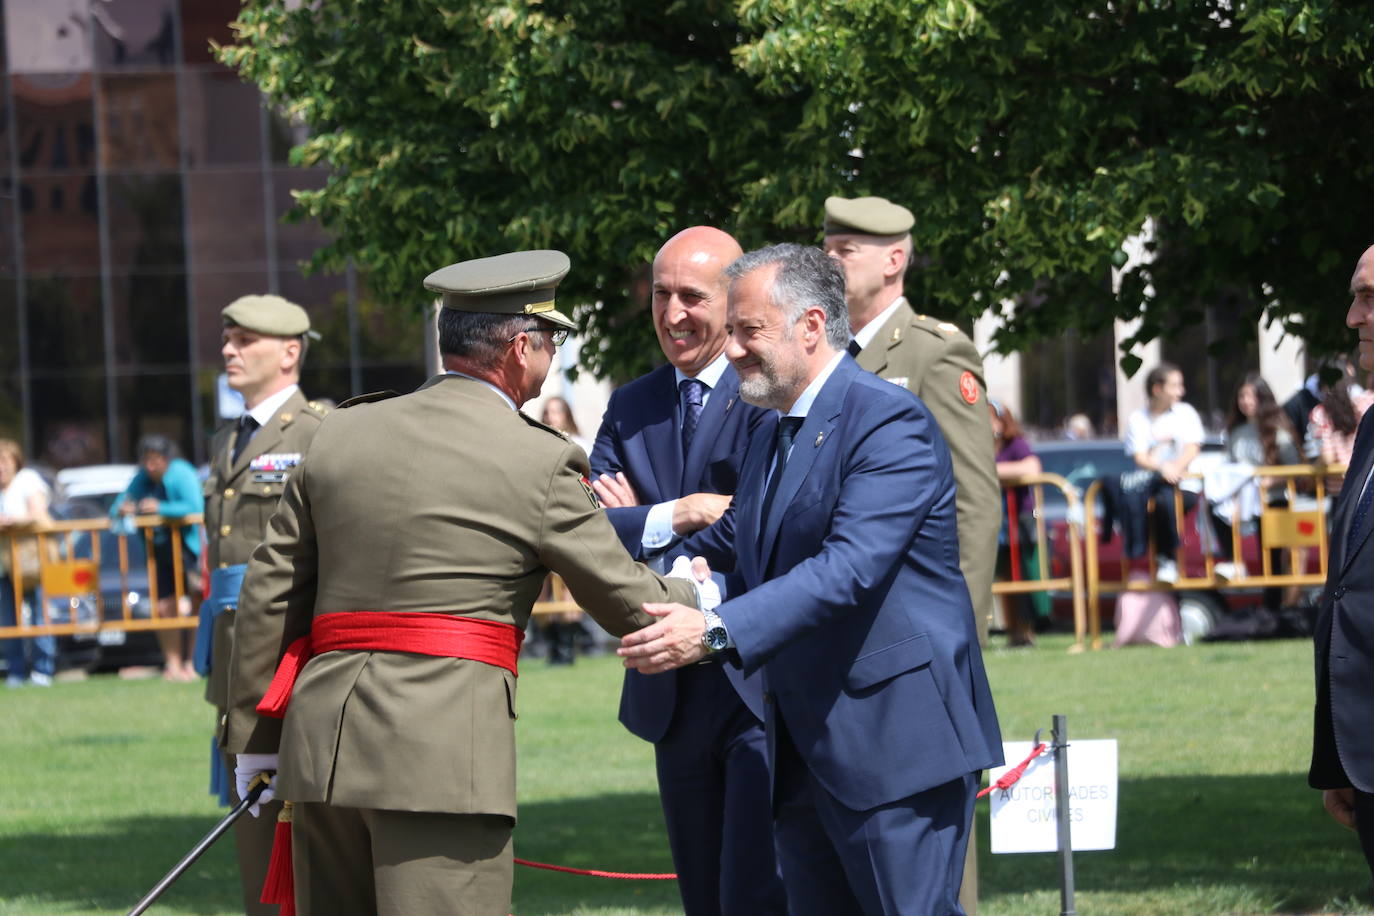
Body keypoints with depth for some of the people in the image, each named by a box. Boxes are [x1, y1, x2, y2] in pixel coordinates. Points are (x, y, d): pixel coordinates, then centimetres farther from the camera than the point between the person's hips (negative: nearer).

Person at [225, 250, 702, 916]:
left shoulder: (342, 434, 13)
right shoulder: (541, 462, -2)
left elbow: (272, 592, 15)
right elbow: (626, 603, 7)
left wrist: (256, 736, 21)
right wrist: (700, 596, 29)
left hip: (319, 746, 6)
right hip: (446, 746, -6)